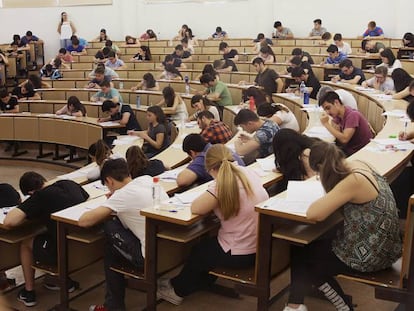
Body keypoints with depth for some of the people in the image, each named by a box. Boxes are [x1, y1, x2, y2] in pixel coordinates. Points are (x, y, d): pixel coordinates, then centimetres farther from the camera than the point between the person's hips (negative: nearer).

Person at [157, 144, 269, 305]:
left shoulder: (221, 185, -24)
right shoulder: (249, 173, -1)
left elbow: (195, 208, -19)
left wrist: (208, 195, -2)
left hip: (241, 255, -7)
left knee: (198, 253, 22)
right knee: (209, 243, 30)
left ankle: (177, 289, 46)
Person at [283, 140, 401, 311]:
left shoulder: (354, 181, -29)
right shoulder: (357, 165, -2)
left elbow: (313, 214, -32)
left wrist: (326, 197, -14)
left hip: (371, 255, -8)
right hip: (379, 244, 8)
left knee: (302, 255, 12)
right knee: (301, 248, 15)